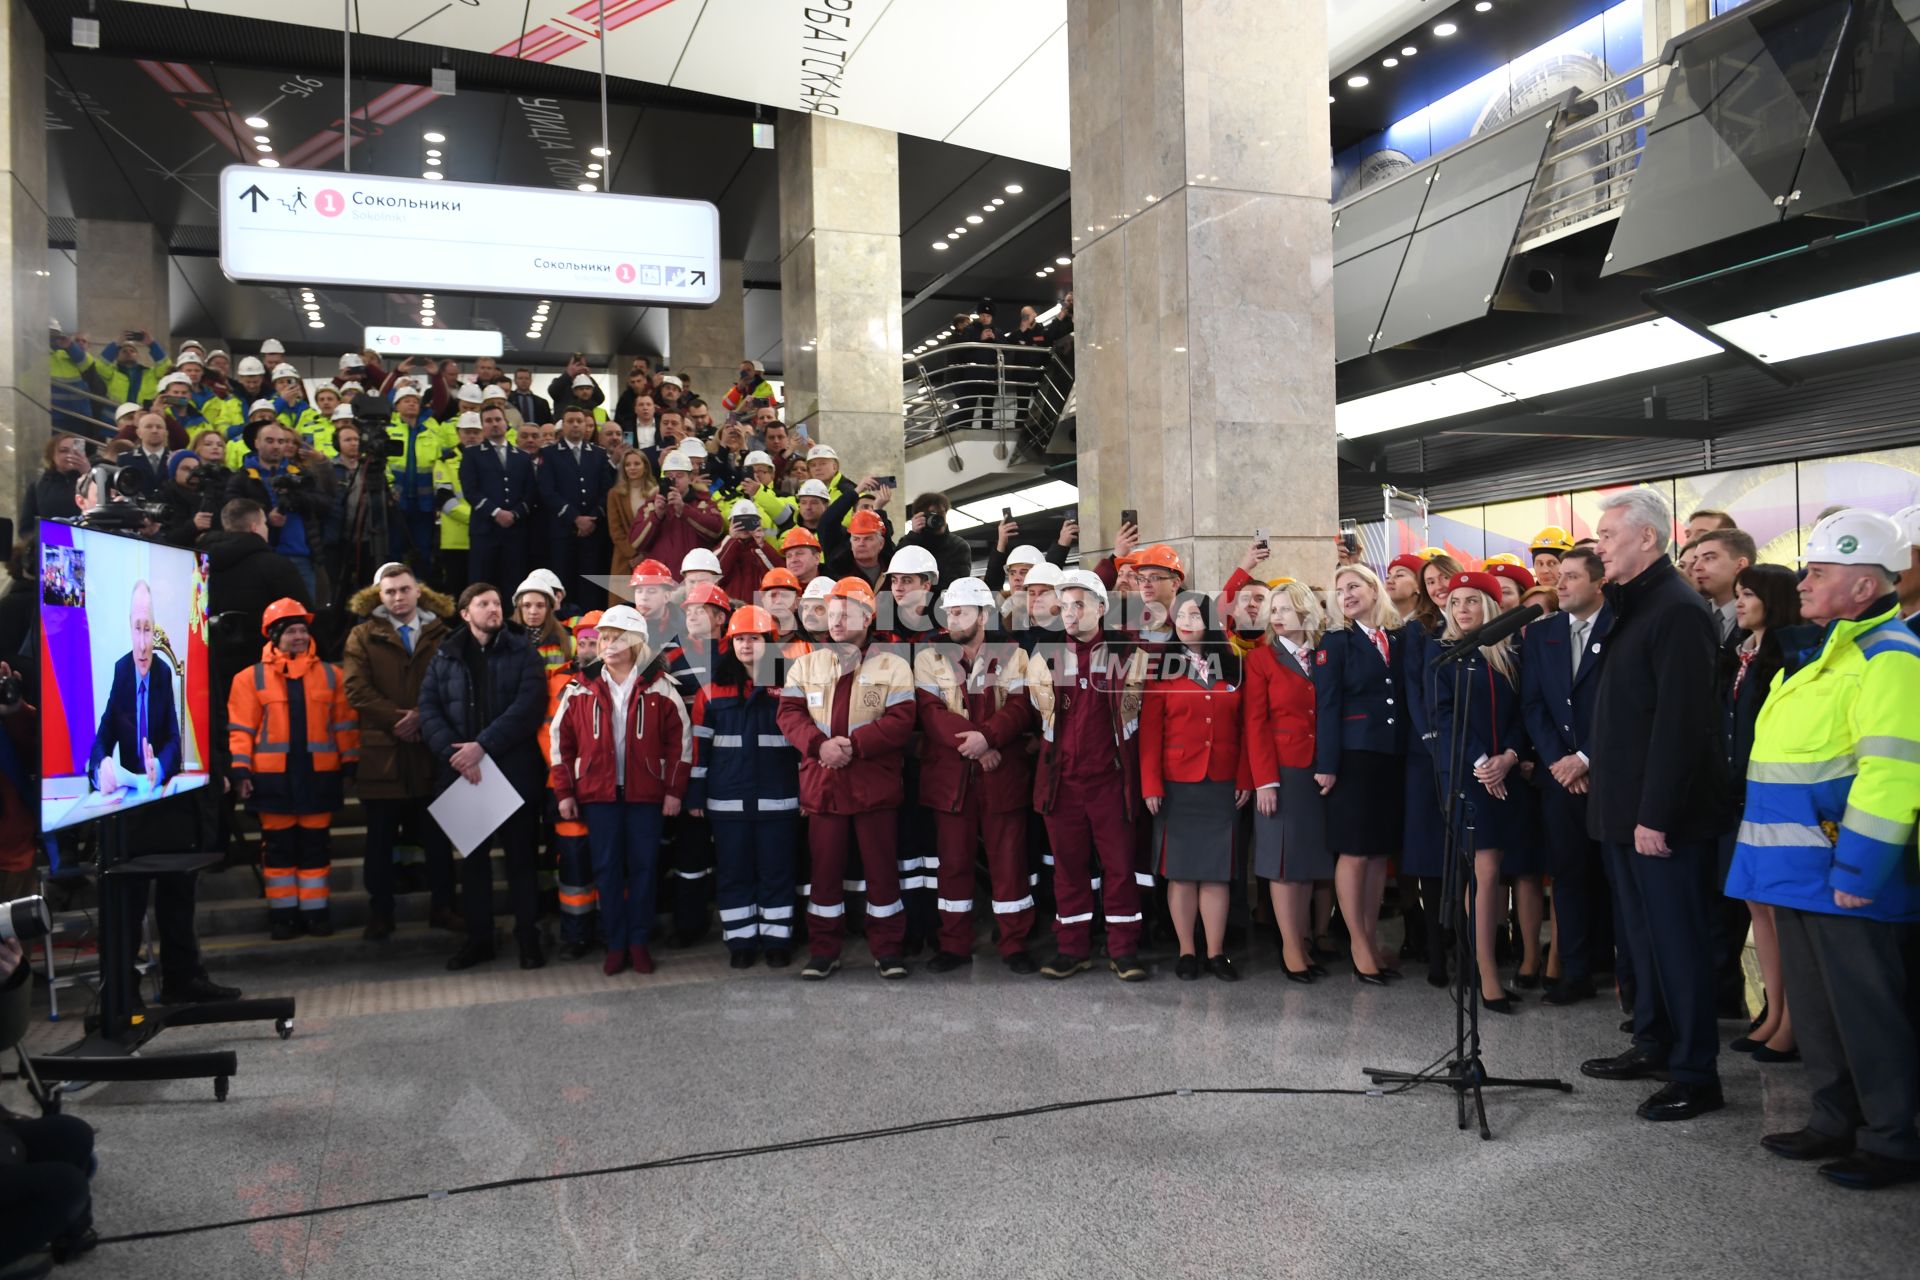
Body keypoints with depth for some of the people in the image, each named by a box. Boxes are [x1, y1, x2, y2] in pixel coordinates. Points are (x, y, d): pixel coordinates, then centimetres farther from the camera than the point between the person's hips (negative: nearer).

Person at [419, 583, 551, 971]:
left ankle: (527, 936, 15)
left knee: (520, 856, 4)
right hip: (464, 773, 3)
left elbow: (528, 705, -11)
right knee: (472, 858, 10)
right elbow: (428, 710, 0)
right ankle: (478, 938, 21)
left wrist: (483, 745, -18)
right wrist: (454, 754, -15)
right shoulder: (444, 658, 9)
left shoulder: (522, 653, 2)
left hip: (515, 773, -2)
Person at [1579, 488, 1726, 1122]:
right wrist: (1593, 760, 12)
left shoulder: (1678, 609, -17)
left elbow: (1680, 722, -22)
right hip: (1625, 807, 10)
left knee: (1677, 939, -1)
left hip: (1662, 814, -10)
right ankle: (1653, 1045, 31)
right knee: (1643, 933, 18)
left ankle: (1696, 1076, 10)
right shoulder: (1631, 605, 13)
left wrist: (1655, 814, -22)